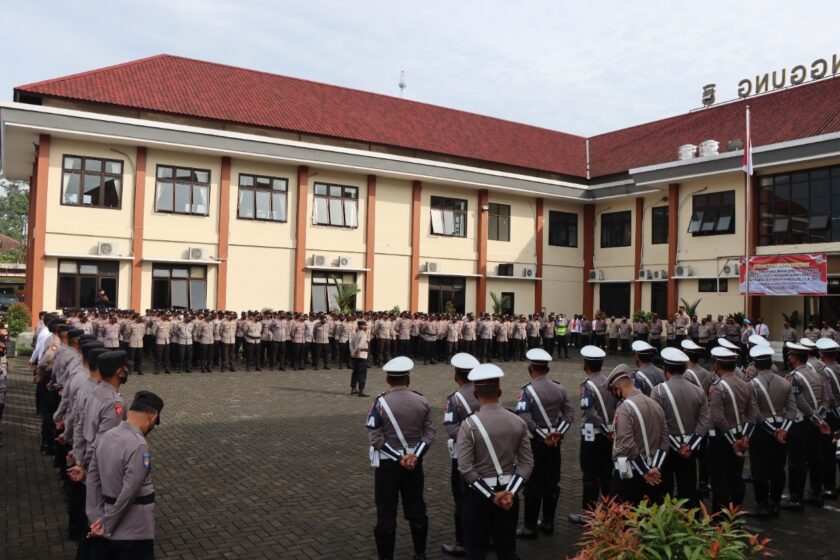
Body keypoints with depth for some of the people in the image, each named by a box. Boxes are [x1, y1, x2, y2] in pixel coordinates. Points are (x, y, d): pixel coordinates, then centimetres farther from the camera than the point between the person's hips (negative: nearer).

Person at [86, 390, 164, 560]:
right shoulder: (138, 446, -24)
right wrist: (106, 525, -10)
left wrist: (97, 519, 3)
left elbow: (92, 480, 4)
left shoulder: (105, 437, 0)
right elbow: (129, 493, -23)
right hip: (133, 533, -7)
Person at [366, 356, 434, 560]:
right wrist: (415, 455, -11)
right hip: (414, 461, 3)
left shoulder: (380, 402, -13)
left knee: (387, 512, 6)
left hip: (387, 462, -3)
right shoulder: (422, 401, -3)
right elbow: (429, 433, -5)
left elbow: (375, 438, -17)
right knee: (416, 508, 17)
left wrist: (398, 457, -13)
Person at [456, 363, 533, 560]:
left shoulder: (469, 424, -15)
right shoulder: (518, 422, -3)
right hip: (508, 492, 4)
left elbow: (466, 468, -19)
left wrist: (491, 495, -13)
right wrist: (510, 492, -9)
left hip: (479, 493, -4)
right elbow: (527, 463, -6)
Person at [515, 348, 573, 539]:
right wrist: (557, 433, -8)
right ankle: (548, 523, 25)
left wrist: (544, 435, -16)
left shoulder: (527, 391, -16)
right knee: (552, 482, 14)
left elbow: (525, 419, -24)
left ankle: (530, 527, 11)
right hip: (555, 441, 5)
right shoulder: (559, 389, 1)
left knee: (533, 485, 3)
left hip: (535, 442, -5)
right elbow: (570, 414, -1)